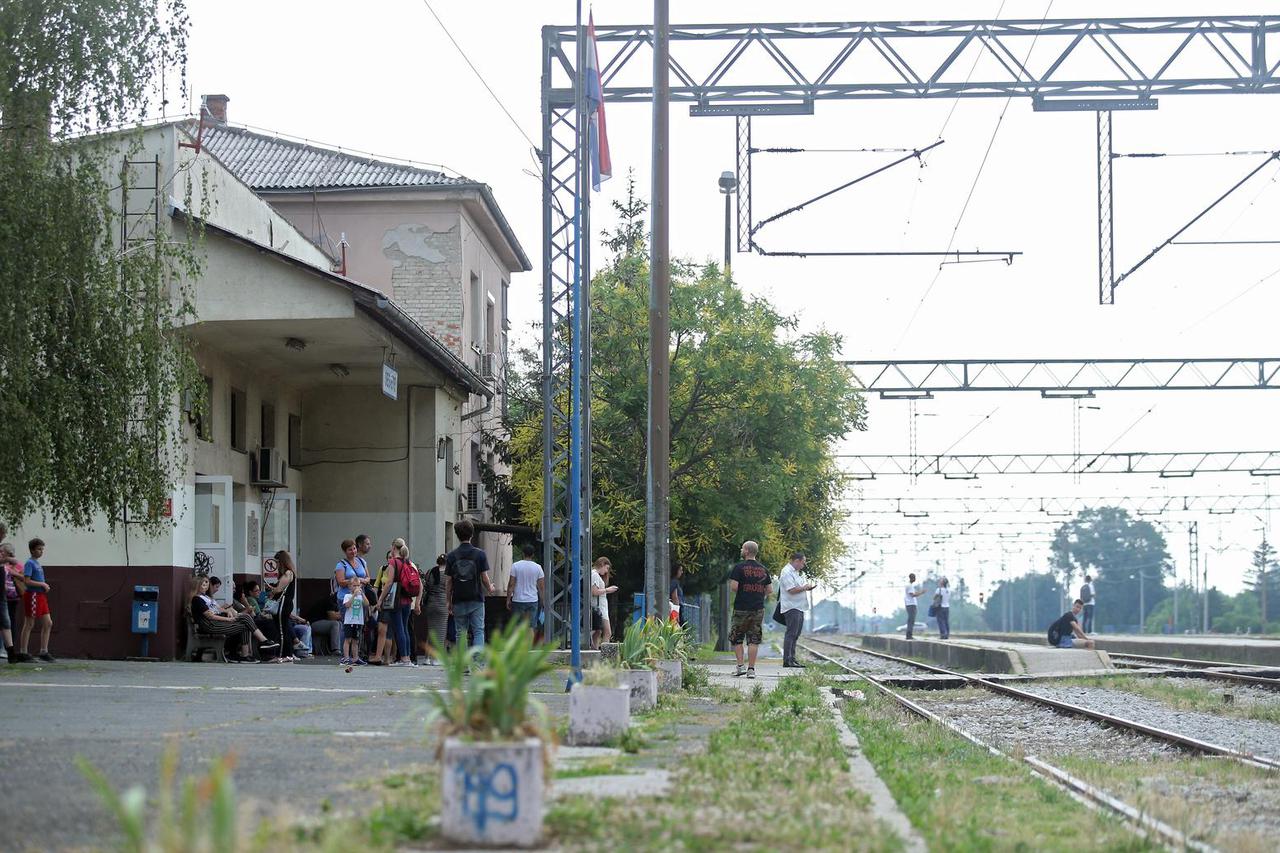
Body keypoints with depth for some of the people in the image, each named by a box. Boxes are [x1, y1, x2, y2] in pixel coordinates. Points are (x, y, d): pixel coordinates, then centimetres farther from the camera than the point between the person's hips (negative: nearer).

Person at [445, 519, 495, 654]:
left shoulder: (451, 556, -1)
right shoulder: (479, 554, -5)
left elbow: (448, 582, 0)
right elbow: (484, 578, -3)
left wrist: (449, 601, 10)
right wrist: (490, 589, 18)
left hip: (459, 601, 1)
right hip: (476, 599, -1)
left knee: (461, 633, 8)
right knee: (478, 631, 0)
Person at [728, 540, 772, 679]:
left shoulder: (739, 567, -8)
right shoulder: (763, 569, 8)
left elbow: (734, 587, -15)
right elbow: (769, 589, 9)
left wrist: (736, 591, 6)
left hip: (742, 609, -4)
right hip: (758, 609, 4)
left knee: (736, 638, 9)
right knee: (753, 640, 4)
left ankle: (740, 666, 0)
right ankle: (751, 669, 1)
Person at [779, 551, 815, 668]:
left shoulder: (795, 572, 20)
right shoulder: (787, 572, -14)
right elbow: (791, 590, -21)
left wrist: (807, 588, 13)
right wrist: (804, 587, -10)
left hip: (798, 608, 11)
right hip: (792, 608, -11)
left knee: (795, 634, 12)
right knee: (791, 634, -11)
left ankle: (792, 659, 16)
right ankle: (787, 660, -11)